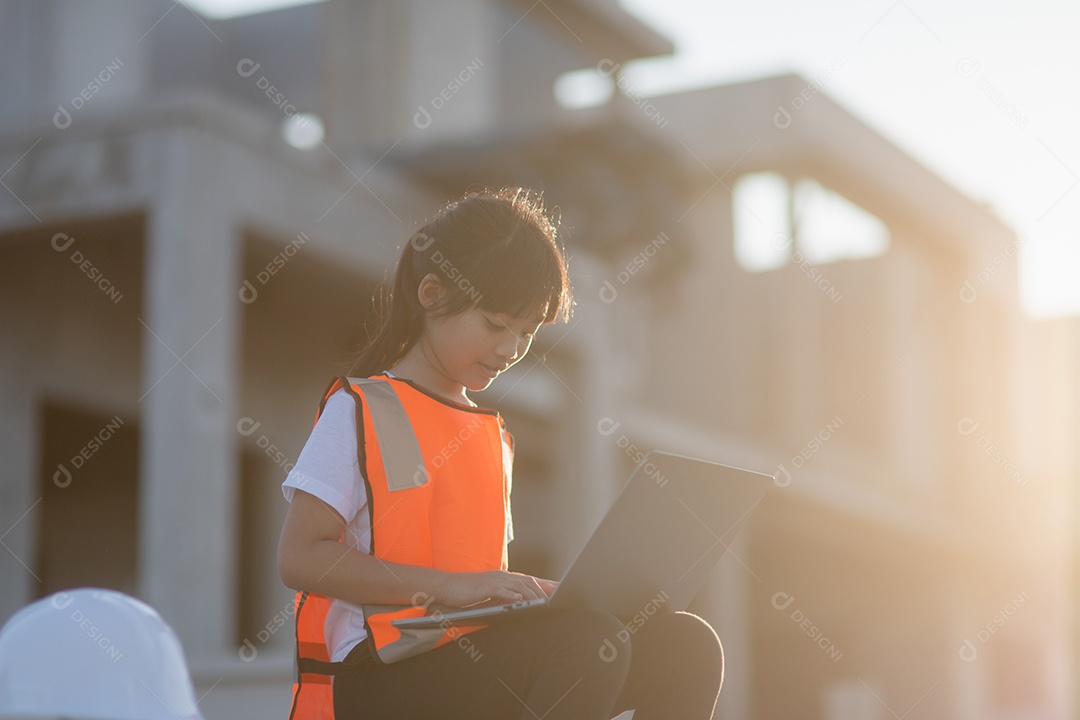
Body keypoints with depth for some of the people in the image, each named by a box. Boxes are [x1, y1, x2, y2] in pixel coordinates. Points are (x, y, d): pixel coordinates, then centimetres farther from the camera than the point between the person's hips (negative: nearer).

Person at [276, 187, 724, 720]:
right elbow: (299, 558, -12)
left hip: (478, 655, 8)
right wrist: (448, 586, -19)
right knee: (590, 642, -30)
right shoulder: (359, 411, -1)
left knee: (685, 644, -10)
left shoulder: (492, 433, 22)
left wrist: (531, 592, 3)